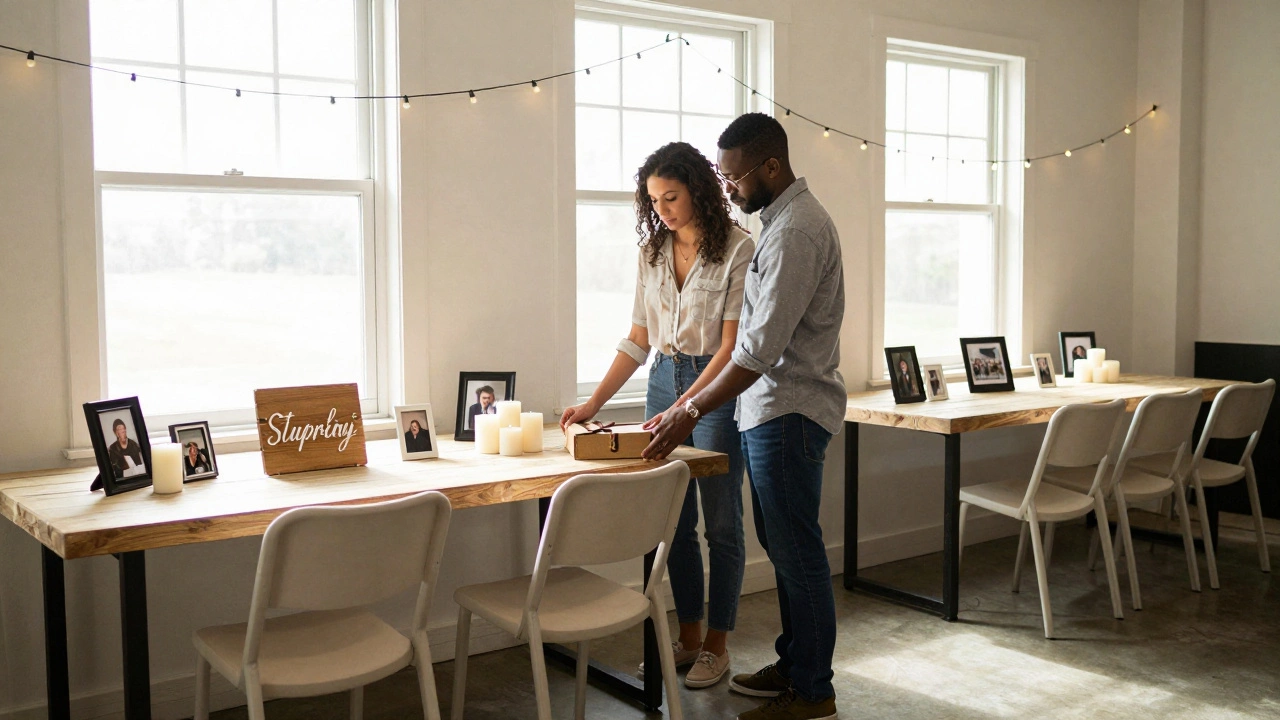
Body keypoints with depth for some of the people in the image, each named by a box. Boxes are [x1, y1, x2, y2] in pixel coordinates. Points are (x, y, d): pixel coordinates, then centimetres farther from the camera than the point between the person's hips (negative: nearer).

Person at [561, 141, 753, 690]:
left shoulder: (736, 249, -11)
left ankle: (716, 645, 14)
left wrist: (685, 406, -23)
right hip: (663, 381, 6)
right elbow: (638, 340, 10)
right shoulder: (652, 252, 7)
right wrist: (594, 402, 2)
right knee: (674, 520, 10)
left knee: (720, 520, 2)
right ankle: (688, 637, 22)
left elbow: (732, 346, -15)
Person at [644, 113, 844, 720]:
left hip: (789, 412, -10)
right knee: (782, 545, 17)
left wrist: (691, 413, -20)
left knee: (797, 552, -1)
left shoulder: (796, 230, -18)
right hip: (771, 408, 10)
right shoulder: (785, 219, 14)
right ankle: (794, 664, 30)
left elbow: (762, 347, -23)